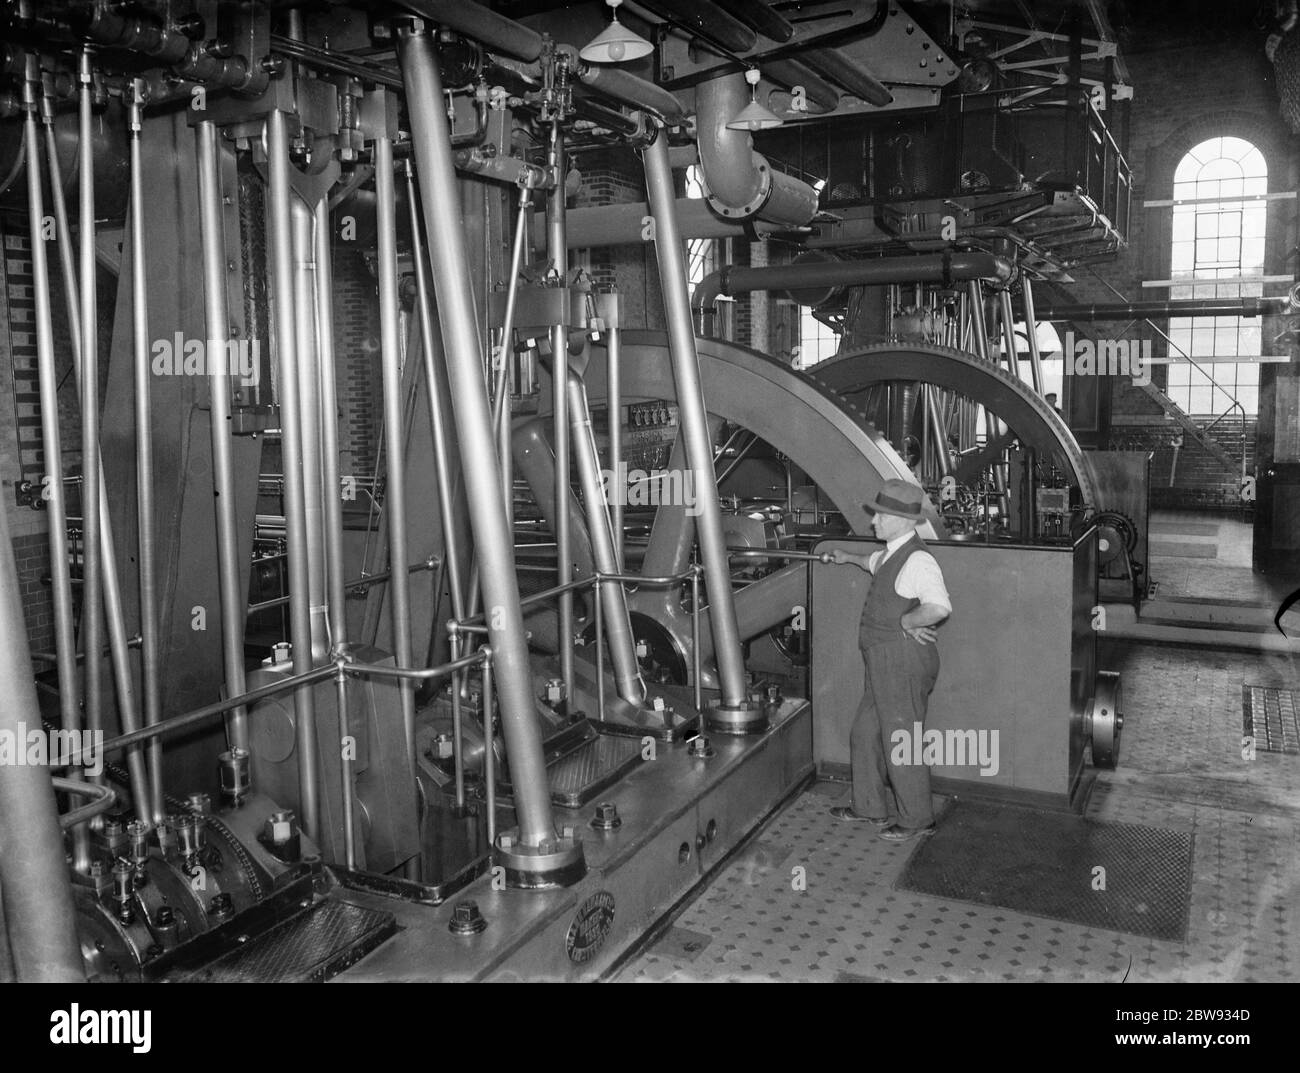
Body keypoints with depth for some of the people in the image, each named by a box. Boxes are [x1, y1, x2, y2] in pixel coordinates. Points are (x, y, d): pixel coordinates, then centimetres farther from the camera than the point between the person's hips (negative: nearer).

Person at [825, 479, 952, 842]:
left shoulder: (917, 560, -22)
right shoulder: (890, 554, 9)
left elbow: (939, 608, -38)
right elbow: (874, 563, 36)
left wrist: (906, 621, -23)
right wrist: (848, 557, 50)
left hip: (905, 665, -10)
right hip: (885, 663, 10)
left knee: (901, 744, 1)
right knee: (865, 735, 19)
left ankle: (917, 819, 19)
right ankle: (870, 807, 35)